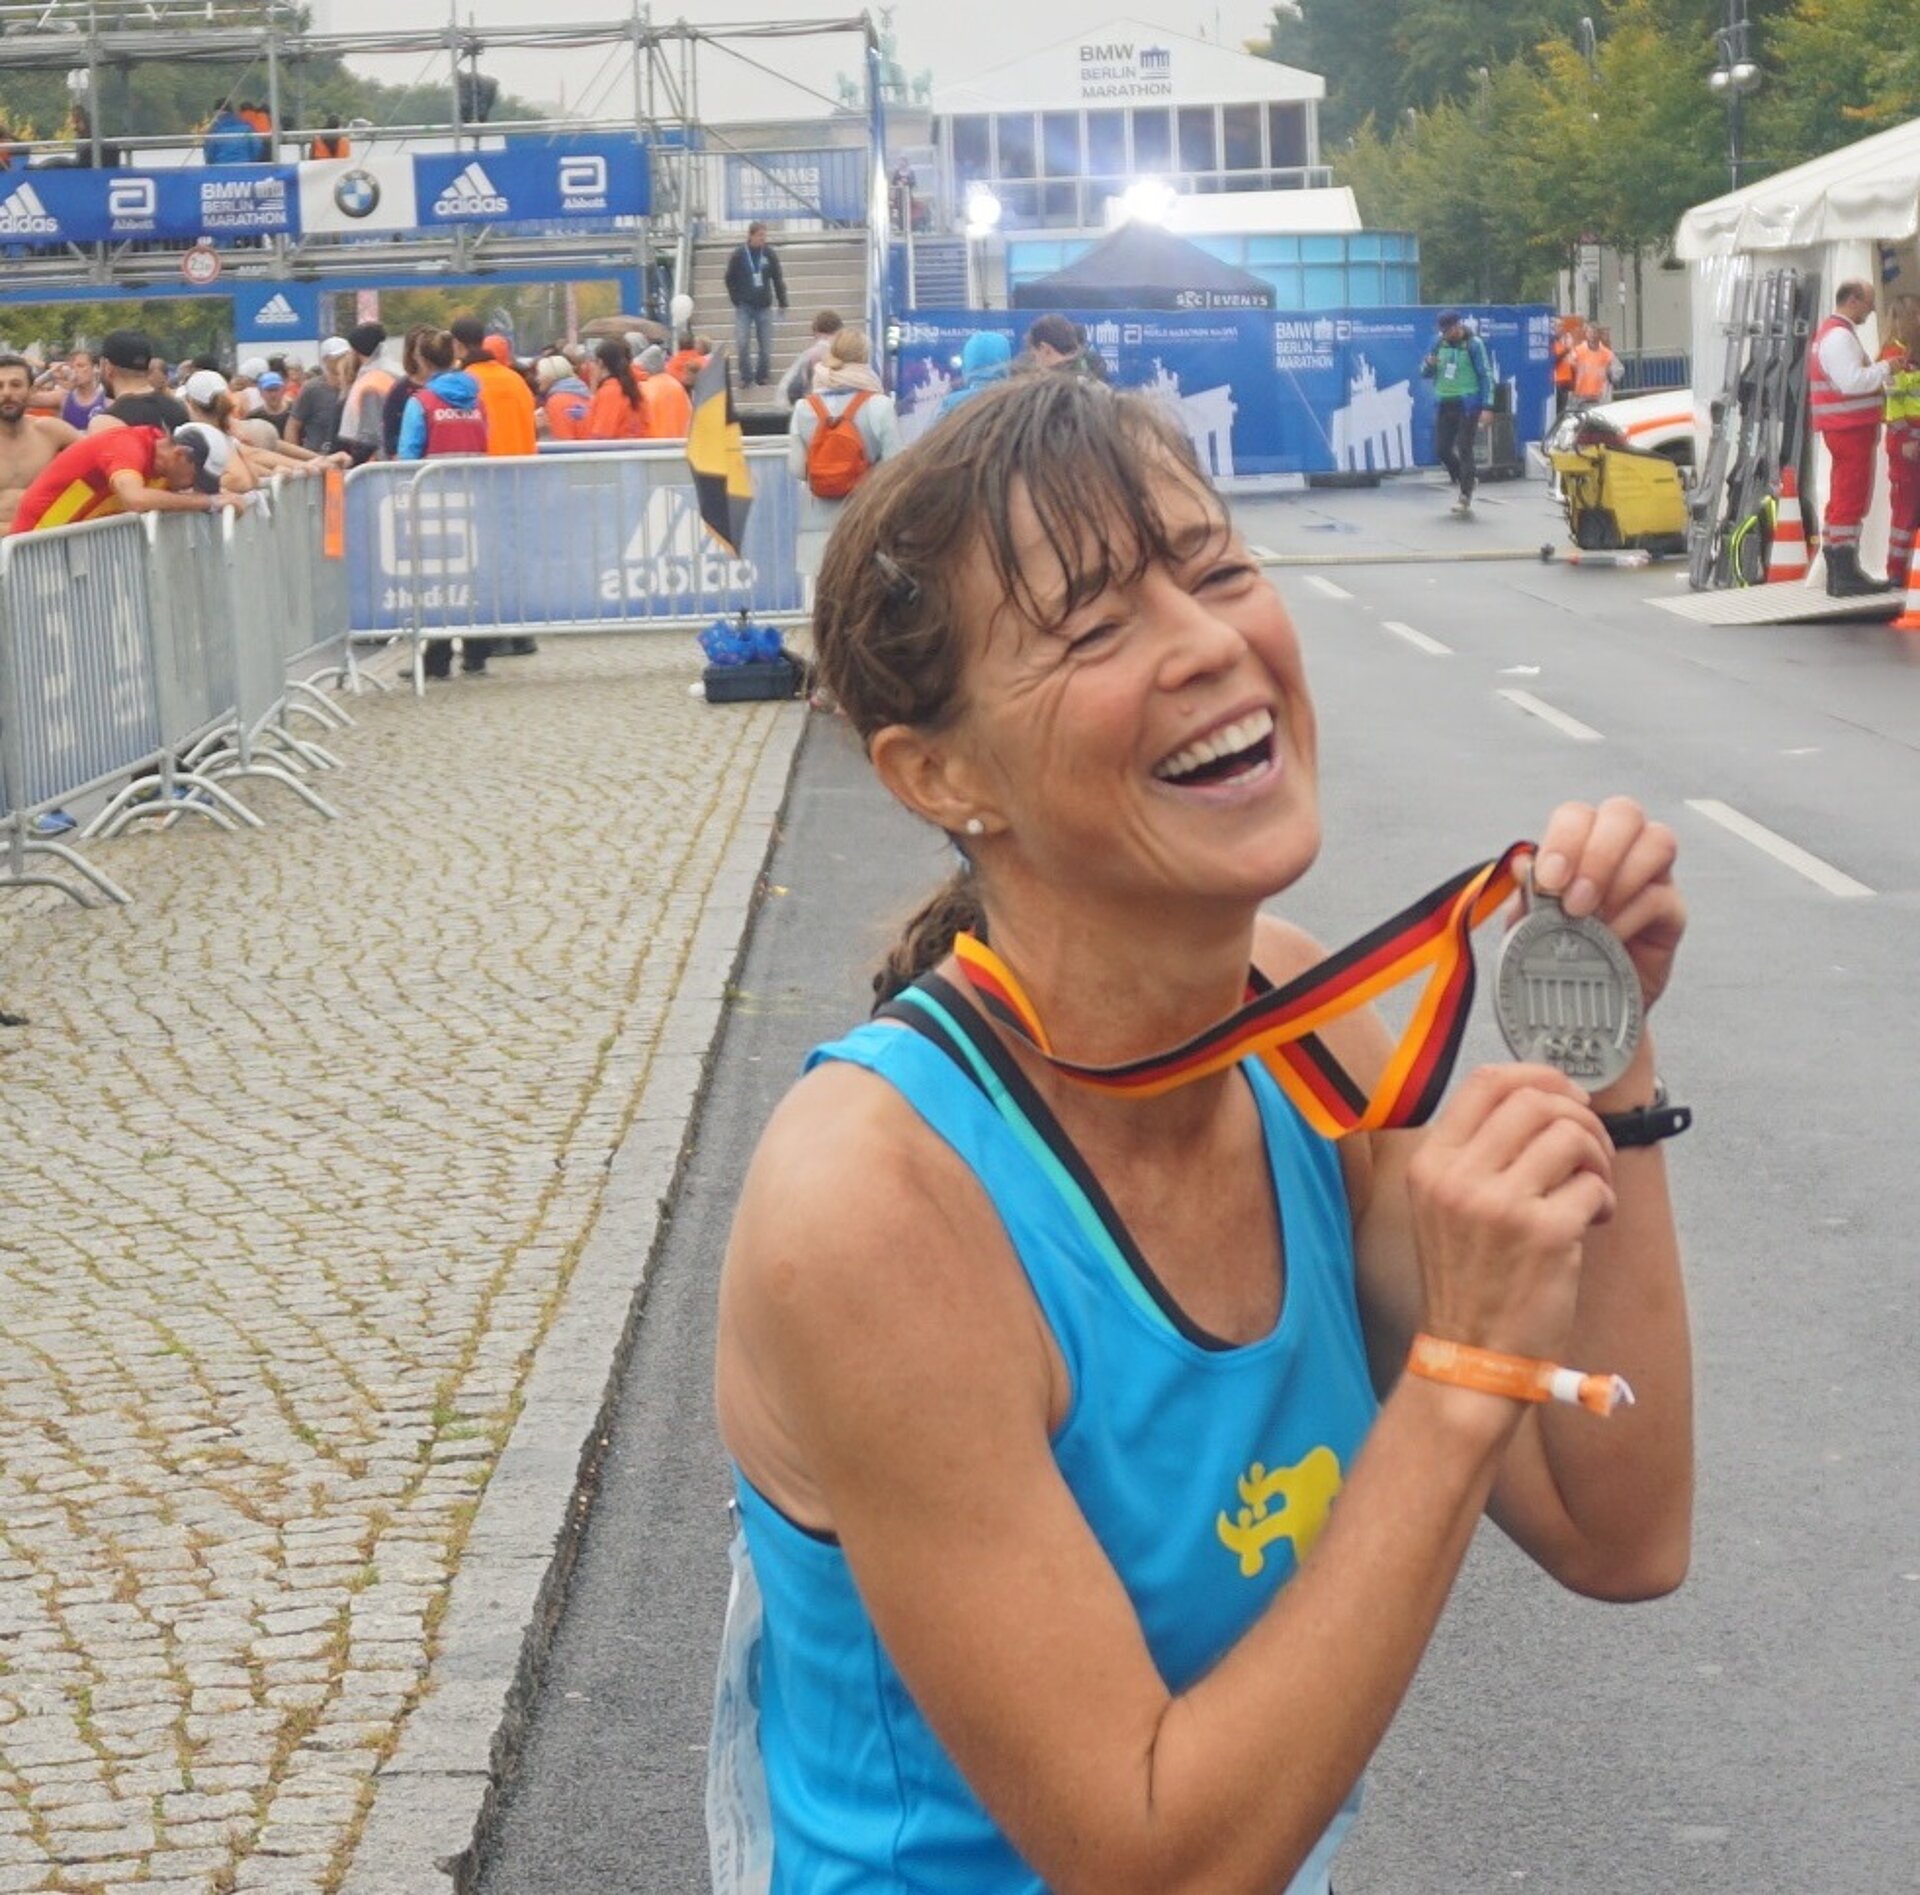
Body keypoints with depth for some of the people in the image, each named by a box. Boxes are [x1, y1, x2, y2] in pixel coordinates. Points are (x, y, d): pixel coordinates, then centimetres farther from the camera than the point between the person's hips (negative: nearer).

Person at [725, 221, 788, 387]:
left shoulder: (770, 254, -1)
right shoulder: (738, 255, -6)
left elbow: (778, 280, 6)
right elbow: (730, 280, 3)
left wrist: (782, 303, 5)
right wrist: (736, 300, -3)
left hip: (764, 306, 2)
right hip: (744, 307, -2)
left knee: (765, 345, 3)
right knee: (742, 343, -12)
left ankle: (762, 377, 19)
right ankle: (746, 376, 3)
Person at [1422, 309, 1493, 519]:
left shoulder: (1473, 344, -6)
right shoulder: (1439, 344, 6)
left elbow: (1485, 375, -6)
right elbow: (1425, 373, 12)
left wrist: (1487, 407, -13)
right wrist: (1429, 365, -13)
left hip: (1467, 405, -5)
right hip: (1443, 405, 5)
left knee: (1464, 450, -8)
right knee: (1441, 450, 3)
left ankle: (1465, 498, -6)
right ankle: (1464, 481, 26)